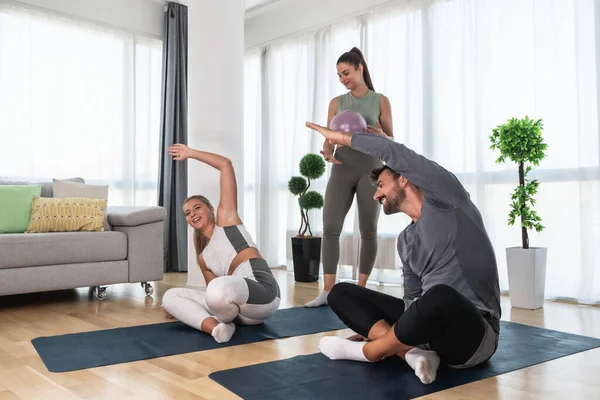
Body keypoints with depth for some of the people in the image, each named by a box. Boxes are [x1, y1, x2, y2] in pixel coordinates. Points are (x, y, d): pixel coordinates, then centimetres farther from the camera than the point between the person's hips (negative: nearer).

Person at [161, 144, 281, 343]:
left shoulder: (226, 217, 14)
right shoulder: (203, 258, 28)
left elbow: (226, 165, 11)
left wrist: (190, 153, 19)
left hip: (262, 291, -7)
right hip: (237, 308, 7)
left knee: (219, 288, -40)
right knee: (170, 296, 3)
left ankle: (221, 322, -6)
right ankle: (215, 326, -20)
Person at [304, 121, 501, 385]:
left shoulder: (444, 199, -6)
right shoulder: (405, 240, 14)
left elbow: (394, 153, -16)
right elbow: (413, 299, 14)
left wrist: (340, 136, -5)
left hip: (474, 333, -7)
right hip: (429, 326, 8)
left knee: (441, 297, -43)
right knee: (340, 293, 3)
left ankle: (368, 351, -17)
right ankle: (412, 353, -19)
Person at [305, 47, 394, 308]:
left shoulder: (380, 101, 6)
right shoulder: (336, 103, 12)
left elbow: (391, 141, 7)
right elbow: (329, 138, 9)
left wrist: (381, 136, -16)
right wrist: (327, 153, -13)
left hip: (370, 167, -2)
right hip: (342, 168, 2)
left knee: (368, 230, 2)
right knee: (330, 227, -9)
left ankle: (361, 289, 12)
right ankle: (328, 291, -7)